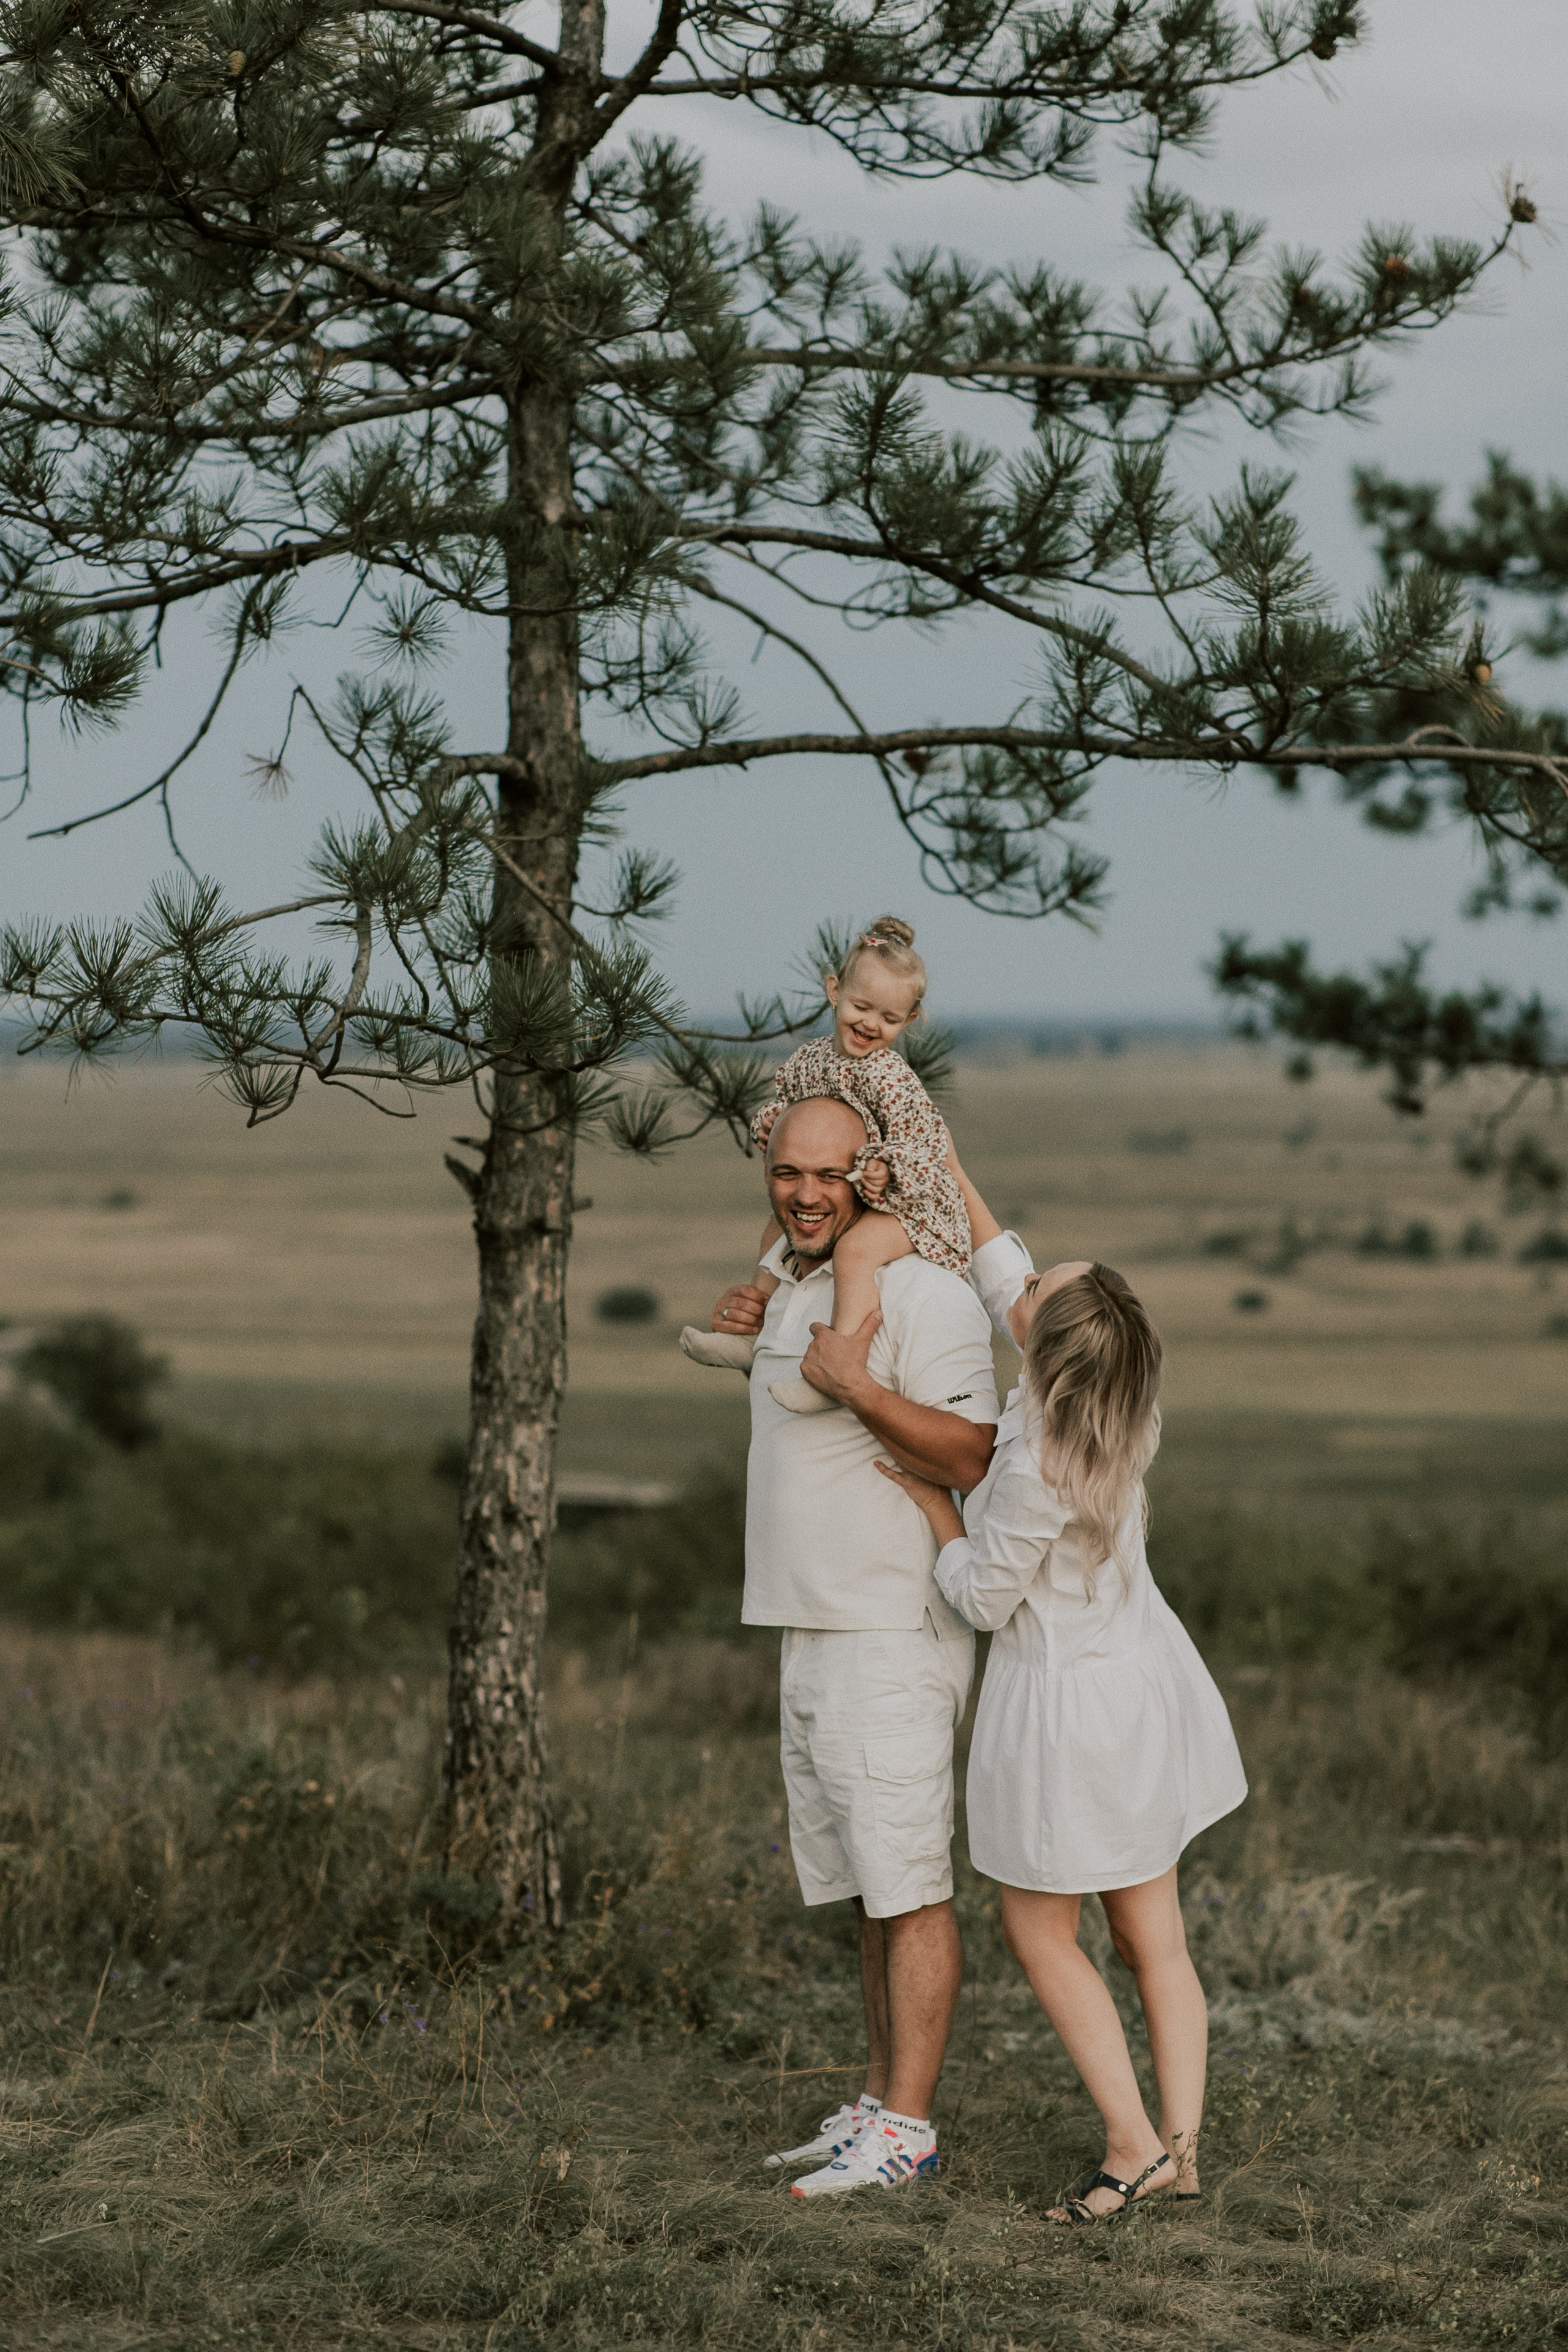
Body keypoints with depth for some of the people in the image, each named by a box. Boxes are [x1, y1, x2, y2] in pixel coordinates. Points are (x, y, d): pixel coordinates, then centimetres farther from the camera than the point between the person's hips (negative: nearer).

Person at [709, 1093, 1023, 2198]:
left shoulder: (923, 1294, -14)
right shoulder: (793, 1278, 13)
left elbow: (974, 1457, -21)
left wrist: (858, 1385, -26)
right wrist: (760, 1329, 15)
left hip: (892, 1638, -9)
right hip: (812, 1636, 9)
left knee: (909, 1890, -6)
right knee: (871, 1892, 14)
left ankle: (906, 2130, -3)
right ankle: (878, 2106, 21)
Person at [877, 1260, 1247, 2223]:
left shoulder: (1038, 1472, -30)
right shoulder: (1117, 1414, -6)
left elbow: (986, 1598, -14)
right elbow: (1004, 1270, 10)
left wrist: (938, 1507, -1)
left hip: (1067, 1702, -8)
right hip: (1146, 1680, 8)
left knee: (1040, 1931, 9)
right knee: (1154, 1935, 13)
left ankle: (1135, 2146, 6)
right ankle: (1183, 2143, 14)